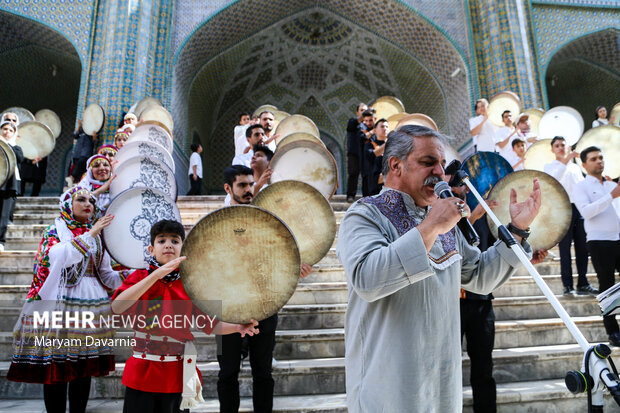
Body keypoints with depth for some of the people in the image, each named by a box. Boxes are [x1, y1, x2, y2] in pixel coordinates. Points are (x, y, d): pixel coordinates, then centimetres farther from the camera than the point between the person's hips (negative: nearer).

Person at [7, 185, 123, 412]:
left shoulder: (96, 235, 15)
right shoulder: (55, 230, 3)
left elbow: (106, 274, 11)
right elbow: (60, 256, -20)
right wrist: (90, 235, -22)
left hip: (90, 302, 4)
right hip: (61, 302, -4)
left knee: (85, 366, 7)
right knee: (56, 367, -1)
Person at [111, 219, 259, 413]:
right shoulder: (140, 277, -1)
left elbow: (210, 323, 1)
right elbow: (117, 307, -21)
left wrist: (238, 327, -18)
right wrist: (156, 275, -28)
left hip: (176, 375, 1)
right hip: (142, 373, -1)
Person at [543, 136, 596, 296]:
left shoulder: (576, 167, 23)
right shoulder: (550, 166, 8)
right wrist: (565, 161, -20)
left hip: (579, 209, 5)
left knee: (582, 247, 3)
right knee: (565, 248, -4)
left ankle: (583, 283, 11)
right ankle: (568, 285, 0)